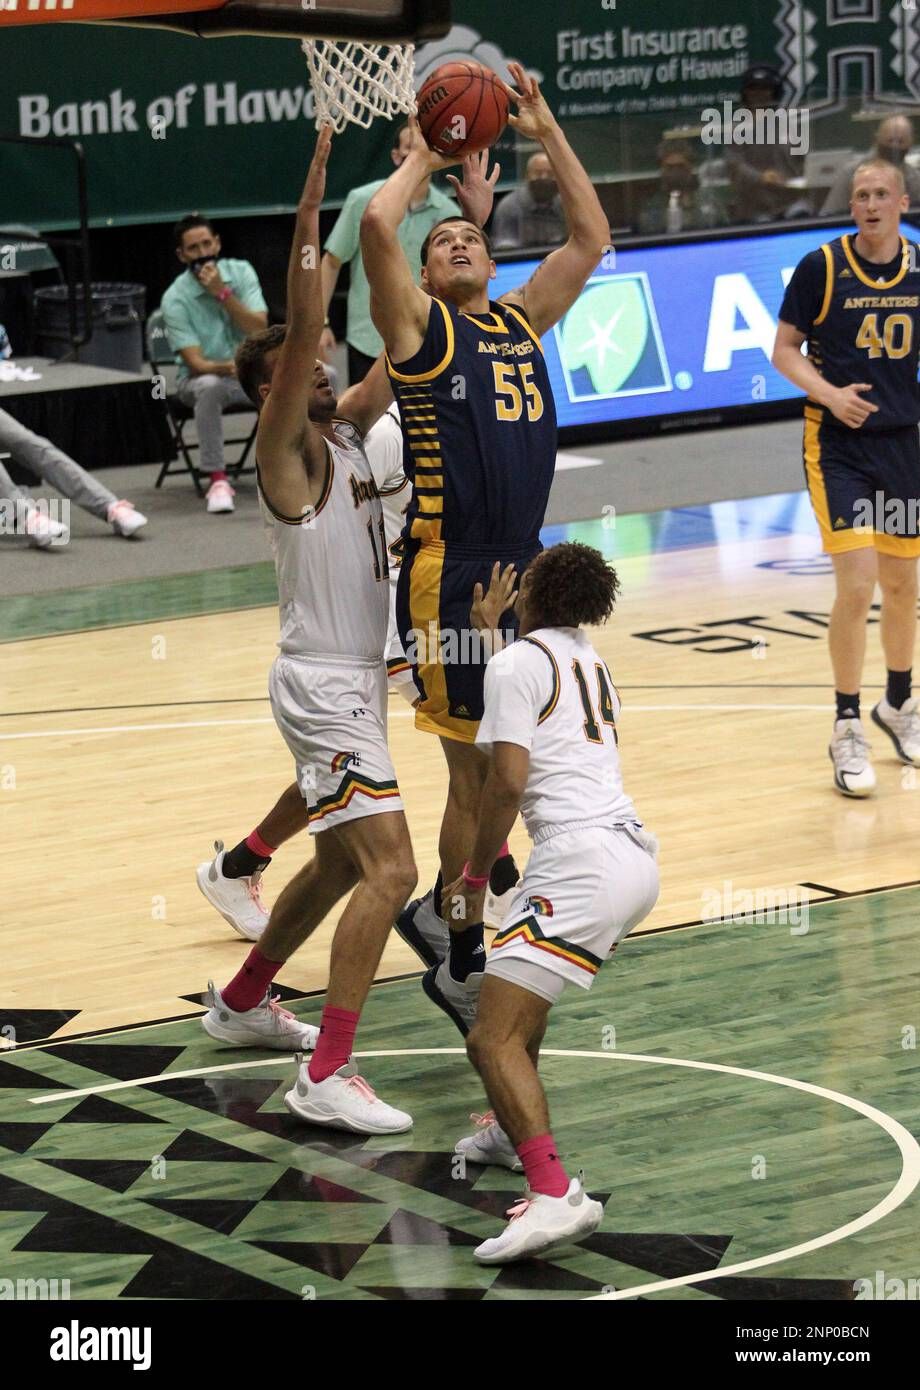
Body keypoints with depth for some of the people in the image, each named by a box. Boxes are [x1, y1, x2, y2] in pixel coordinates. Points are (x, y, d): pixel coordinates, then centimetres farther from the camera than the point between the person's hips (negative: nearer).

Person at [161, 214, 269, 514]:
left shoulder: (240, 272, -5)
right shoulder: (175, 298, -15)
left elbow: (259, 329, -16)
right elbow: (196, 363, -22)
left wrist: (222, 293, -26)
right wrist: (228, 367, -42)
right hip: (202, 376, -3)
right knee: (209, 387, -40)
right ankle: (217, 479, -31)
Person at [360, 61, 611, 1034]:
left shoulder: (522, 323, 16)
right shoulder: (418, 328, -1)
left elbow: (591, 238, 16)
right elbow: (376, 226, -17)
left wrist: (547, 134, 11)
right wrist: (422, 160, 1)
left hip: (522, 569, 6)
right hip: (450, 576, -6)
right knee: (477, 775, -1)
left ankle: (443, 912, 29)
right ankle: (462, 964, 12)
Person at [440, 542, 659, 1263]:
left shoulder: (515, 662, -2)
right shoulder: (592, 663, 22)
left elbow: (510, 779, -11)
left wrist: (475, 876, 1)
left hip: (582, 860, -9)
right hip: (637, 853, 9)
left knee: (493, 1038, -16)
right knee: (522, 992, 34)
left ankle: (556, 1194, -32)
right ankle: (513, 1130, 46)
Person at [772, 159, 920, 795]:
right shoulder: (822, 267, -8)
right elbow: (785, 350, -4)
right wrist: (829, 393, -20)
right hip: (838, 447, -4)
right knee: (857, 586, -13)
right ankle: (848, 733, -2)